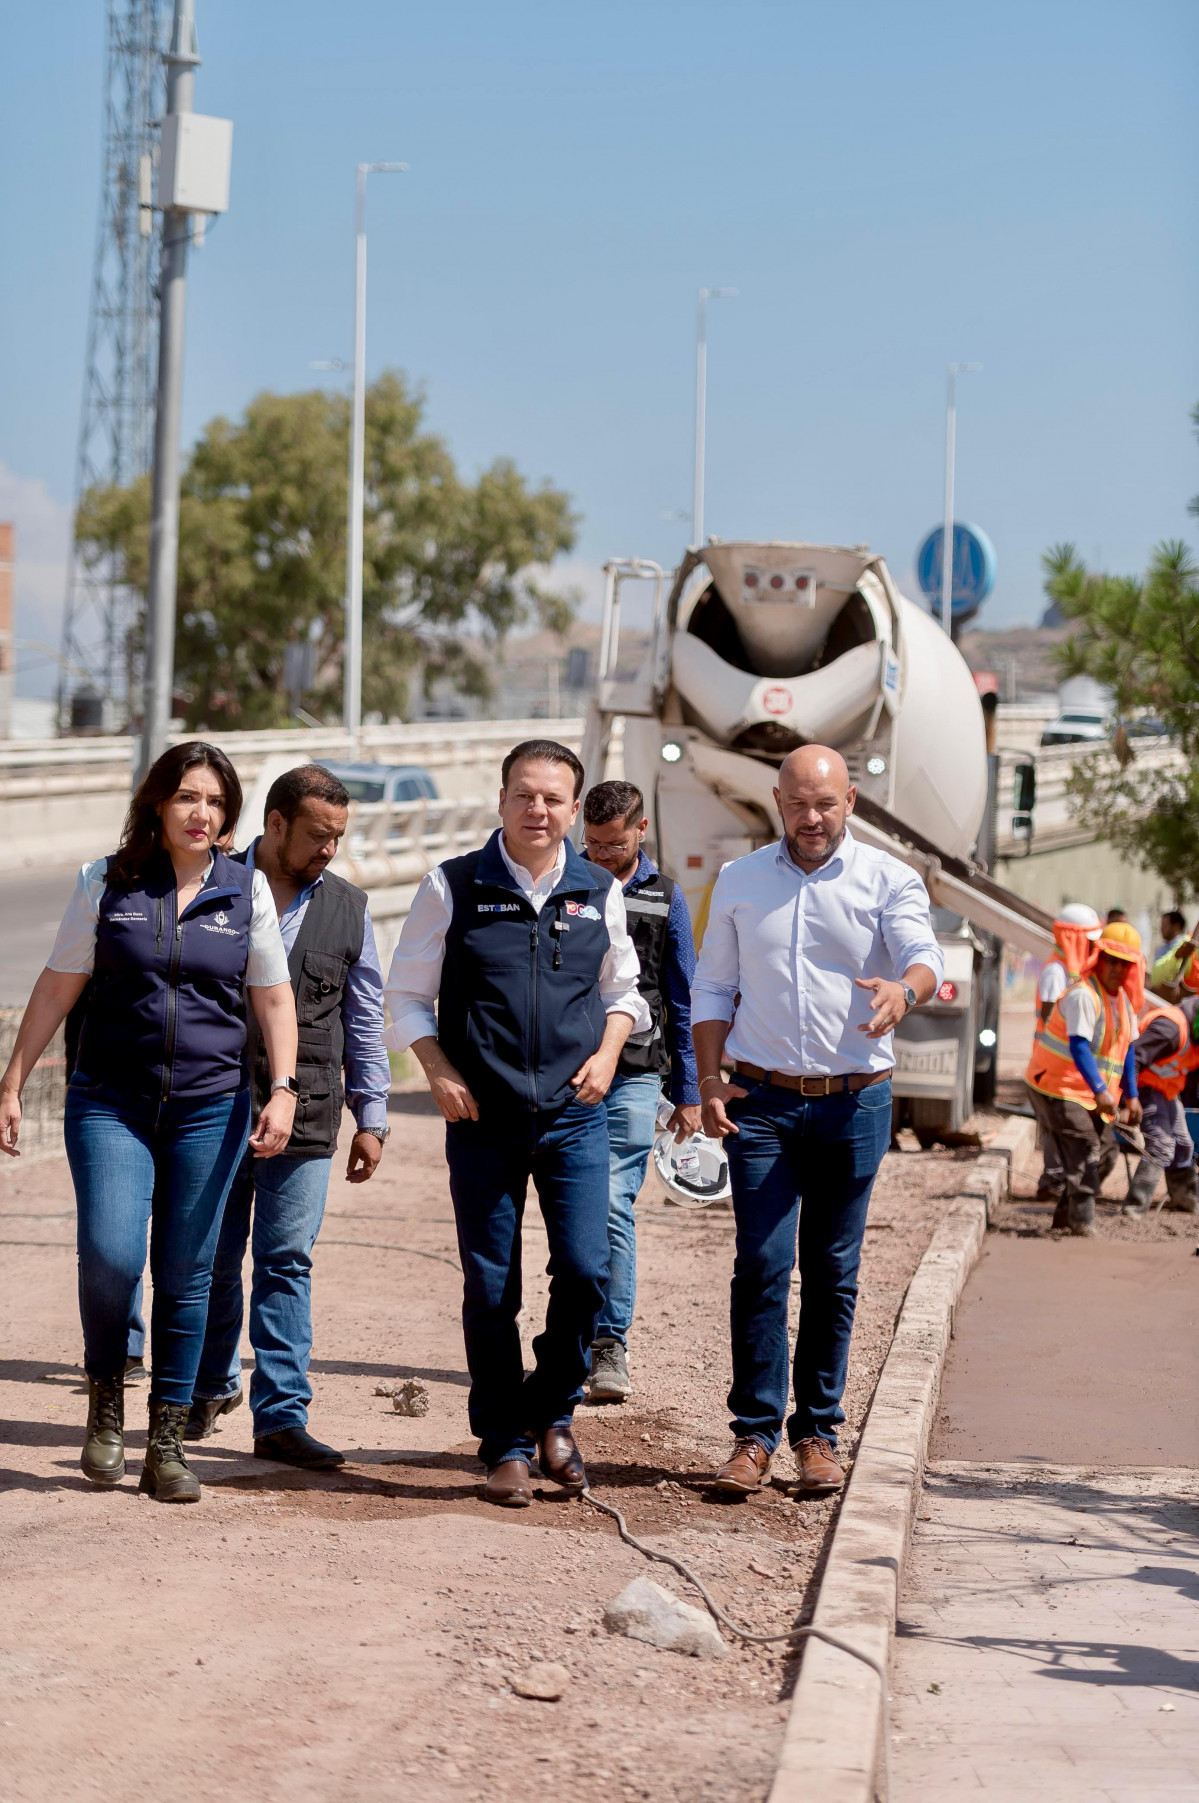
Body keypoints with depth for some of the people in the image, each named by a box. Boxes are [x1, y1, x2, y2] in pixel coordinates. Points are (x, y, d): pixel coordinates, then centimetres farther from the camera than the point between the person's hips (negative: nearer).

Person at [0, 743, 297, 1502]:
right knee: (110, 1255, -17)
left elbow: (274, 998, 9)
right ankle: (106, 1394, 10)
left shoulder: (246, 890, 4)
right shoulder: (108, 883, 2)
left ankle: (167, 1443, 13)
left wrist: (283, 1089, -4)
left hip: (210, 1109, 1)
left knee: (186, 1276, 3)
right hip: (110, 1103, -1)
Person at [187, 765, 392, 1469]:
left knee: (288, 1265, -4)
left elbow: (365, 1020, 12)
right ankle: (213, 1388, 29)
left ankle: (281, 1416, -3)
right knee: (213, 1262, 9)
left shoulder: (347, 907, 8)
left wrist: (372, 1118, 8)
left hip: (305, 1120, 1)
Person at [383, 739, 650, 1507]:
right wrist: (439, 1072, -8)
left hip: (575, 1116, 1)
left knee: (585, 1269, -8)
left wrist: (608, 1052, 2)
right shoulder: (454, 887, 0)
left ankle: (553, 1411, 16)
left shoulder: (599, 891, 7)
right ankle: (506, 1444, 14)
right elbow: (408, 995, 5)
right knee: (490, 1287, 2)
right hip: (483, 1118, -1)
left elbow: (623, 990, 20)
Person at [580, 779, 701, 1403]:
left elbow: (684, 1005, 10)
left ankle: (610, 1348, -8)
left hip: (631, 1077, -1)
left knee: (612, 1208, -10)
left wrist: (689, 1095, 8)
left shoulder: (665, 900, 7)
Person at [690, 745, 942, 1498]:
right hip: (762, 1100, 1)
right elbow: (712, 989, 12)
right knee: (760, 1265, -6)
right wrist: (709, 1080, -1)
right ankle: (755, 1433, -1)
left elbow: (925, 955, -15)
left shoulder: (888, 880, 1)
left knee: (833, 1273, 5)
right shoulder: (740, 881, 9)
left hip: (854, 1103, -1)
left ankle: (819, 1432, 13)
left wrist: (904, 989, -39)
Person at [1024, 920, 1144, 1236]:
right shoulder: (1083, 996, -21)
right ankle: (1082, 1221, -17)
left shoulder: (1123, 999, 9)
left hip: (1089, 1093, 9)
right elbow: (1078, 1047, -29)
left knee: (1104, 1146, 10)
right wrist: (1100, 1090, -36)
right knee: (1084, 1149, -18)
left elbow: (1126, 1048, 15)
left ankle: (1065, 1216, 20)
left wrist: (1131, 1095, 10)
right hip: (1057, 1088, -9)